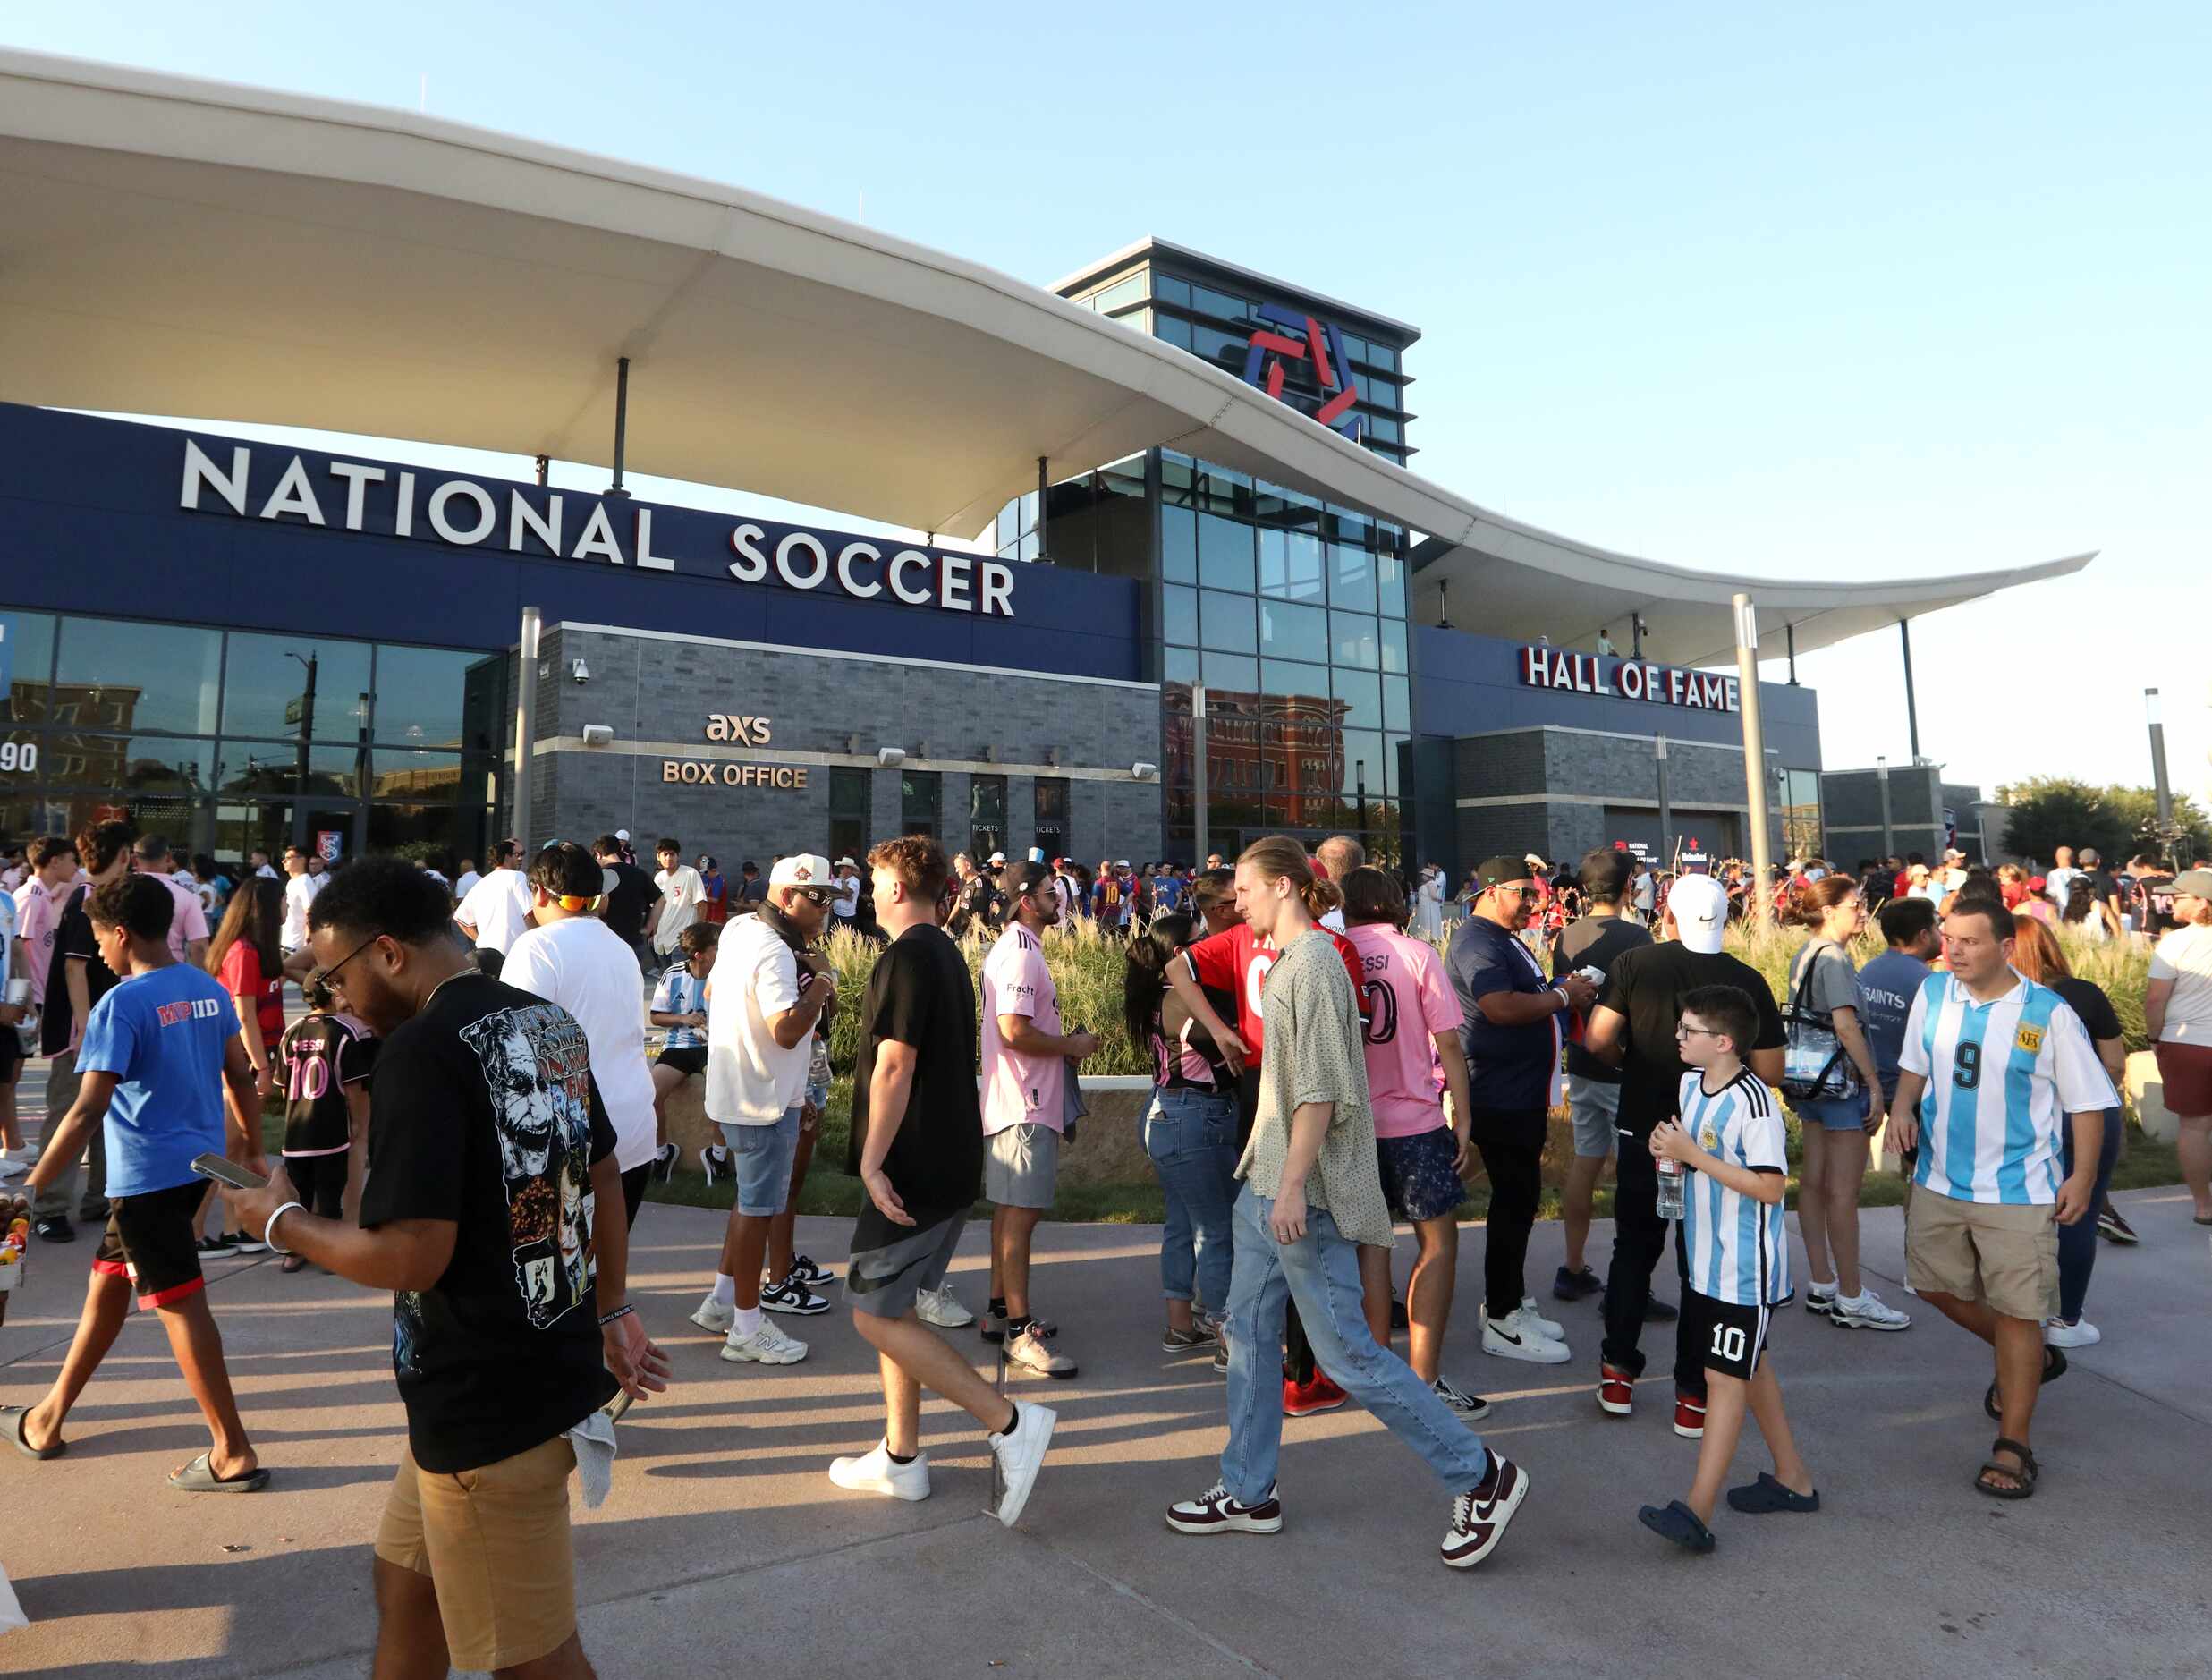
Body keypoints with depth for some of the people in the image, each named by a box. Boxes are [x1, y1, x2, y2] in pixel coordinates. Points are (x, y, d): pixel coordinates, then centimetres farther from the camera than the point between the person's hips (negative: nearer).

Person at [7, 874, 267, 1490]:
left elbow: (87, 1111, -20)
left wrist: (31, 1189, -16)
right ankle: (48, 1419, 40)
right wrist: (250, 1142, 24)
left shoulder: (119, 1006, -16)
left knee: (180, 1305, -1)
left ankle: (234, 1454, 4)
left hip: (148, 1177, -8)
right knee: (106, 1283, 23)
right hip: (199, 1163, 8)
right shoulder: (209, 990, 4)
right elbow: (240, 1075, 11)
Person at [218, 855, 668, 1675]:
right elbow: (603, 1176, 15)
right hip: (550, 1371, 9)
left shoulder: (422, 1050, -22)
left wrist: (282, 1219, -6)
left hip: (491, 1408, -8)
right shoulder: (552, 1024, 5)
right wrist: (612, 1311, 26)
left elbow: (412, 1255, -24)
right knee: (404, 1580, 27)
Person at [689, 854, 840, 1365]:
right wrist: (819, 989, -17)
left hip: (734, 1089, 10)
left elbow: (711, 992, 21)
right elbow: (788, 1031, -33)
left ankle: (723, 1299, 34)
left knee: (752, 1198, 23)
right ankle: (747, 1330, 12)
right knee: (758, 1206, 1)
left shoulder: (739, 930, 8)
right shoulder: (774, 953, -24)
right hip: (763, 1098, -10)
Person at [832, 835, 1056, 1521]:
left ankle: (1010, 1421, -6)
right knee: (890, 1308, 16)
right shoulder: (948, 953, 15)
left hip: (917, 1167, -10)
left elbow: (895, 1065, -23)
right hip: (949, 1158, 10)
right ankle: (901, 1457, 23)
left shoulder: (907, 957, -16)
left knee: (875, 1313, -4)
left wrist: (871, 1161, -19)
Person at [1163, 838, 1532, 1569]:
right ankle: (1248, 1494, 26)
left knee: (1346, 1351, -3)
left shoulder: (1315, 960, -15)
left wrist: (1292, 1186, -23)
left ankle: (1481, 1477, 11)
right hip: (1268, 1180, 10)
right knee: (1249, 1331, 13)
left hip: (1305, 1192, -10)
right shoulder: (1286, 959, 15)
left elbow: (1320, 1089, -21)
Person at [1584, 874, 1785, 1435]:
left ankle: (1618, 1374, 22)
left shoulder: (1634, 964, -9)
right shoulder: (1749, 982, -8)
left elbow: (1597, 1040, -14)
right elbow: (1770, 1073, -7)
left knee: (1634, 1251, 17)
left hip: (1644, 1135, 1)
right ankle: (1694, 1396, 14)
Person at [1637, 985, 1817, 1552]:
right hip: (1708, 1261, 9)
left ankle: (1697, 1511, -3)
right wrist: (1668, 1148, -4)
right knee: (1748, 1367, 20)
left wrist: (1692, 1155, -24)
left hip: (1746, 1269, -9)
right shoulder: (1690, 1082, 5)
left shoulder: (1752, 1102, -23)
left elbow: (1770, 1187, -24)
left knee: (1724, 1378, -6)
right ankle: (1792, 1479, 37)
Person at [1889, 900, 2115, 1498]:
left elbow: (2088, 1102, -6)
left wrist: (2082, 1177, -9)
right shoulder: (1932, 993, -2)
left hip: (2017, 1191, -5)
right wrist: (1903, 1105, -5)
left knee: (2018, 1314, 1)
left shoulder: (2049, 1014, -13)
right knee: (1938, 1286, 16)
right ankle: (2032, 1361, 42)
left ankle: (2012, 1449, 15)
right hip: (1939, 1180, 5)